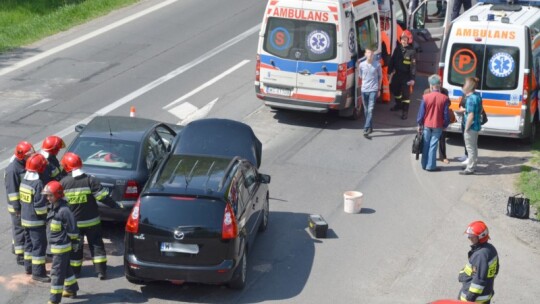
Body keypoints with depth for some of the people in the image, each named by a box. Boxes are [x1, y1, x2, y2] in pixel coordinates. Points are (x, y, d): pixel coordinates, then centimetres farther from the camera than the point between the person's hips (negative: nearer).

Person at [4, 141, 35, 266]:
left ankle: (17, 247, 35)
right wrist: (17, 207, -20)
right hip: (18, 206, -8)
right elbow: (12, 190, -22)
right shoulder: (12, 169, -23)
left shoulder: (26, 165, 6)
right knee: (19, 229, 0)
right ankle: (20, 255, 7)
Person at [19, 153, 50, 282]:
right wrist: (44, 216, -8)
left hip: (25, 218, 9)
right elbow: (40, 204, -22)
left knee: (29, 243, 21)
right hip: (36, 220, -9)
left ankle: (29, 267, 31)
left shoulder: (24, 181, 5)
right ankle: (38, 273, -2)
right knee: (39, 245, -4)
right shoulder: (38, 183, -22)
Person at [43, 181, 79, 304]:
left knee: (57, 272, -5)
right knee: (66, 268, 22)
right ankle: (71, 289, 37)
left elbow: (72, 228, -19)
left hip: (61, 247, -9)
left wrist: (74, 242, -12)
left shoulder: (64, 210, -23)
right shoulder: (53, 208, 8)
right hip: (56, 246, 9)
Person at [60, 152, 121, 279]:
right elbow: (103, 196, -14)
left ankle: (75, 271, 22)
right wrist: (116, 206, -3)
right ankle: (101, 271, 6)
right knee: (96, 245, 8)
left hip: (73, 222, 1)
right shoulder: (90, 180, -12)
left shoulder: (63, 183, -8)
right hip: (91, 220, -1)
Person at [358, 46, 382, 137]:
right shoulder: (361, 65, -2)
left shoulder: (377, 65, -5)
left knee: (370, 110, -11)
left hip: (373, 90, -3)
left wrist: (379, 89, 8)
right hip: (364, 90, 3)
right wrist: (364, 84, 11)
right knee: (366, 110, 12)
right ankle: (370, 127, 27)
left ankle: (366, 129, -17)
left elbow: (380, 77, 7)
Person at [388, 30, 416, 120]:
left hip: (406, 75, -6)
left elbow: (413, 66, -16)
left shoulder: (412, 52, -15)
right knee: (394, 88, 20)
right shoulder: (398, 49, 2)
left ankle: (405, 111, 2)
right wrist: (390, 71, 8)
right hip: (397, 73, 6)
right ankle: (398, 104, 43)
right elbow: (392, 60, 9)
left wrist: (412, 78, -18)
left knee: (405, 93, -4)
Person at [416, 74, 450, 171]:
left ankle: (424, 164, 21)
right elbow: (446, 114, -5)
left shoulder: (426, 97, -12)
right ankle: (431, 166, 7)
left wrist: (419, 124, 7)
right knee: (433, 145, 6)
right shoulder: (444, 98, -11)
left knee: (426, 145, 14)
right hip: (438, 126, -1)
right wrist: (445, 125, 10)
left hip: (426, 125, 1)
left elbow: (421, 112, -6)